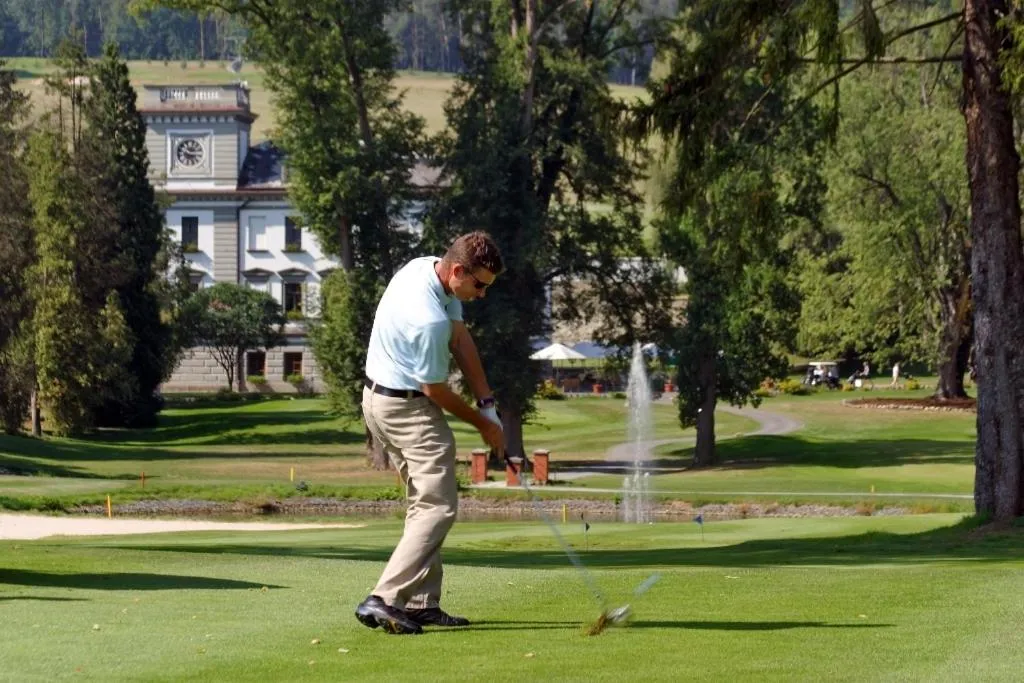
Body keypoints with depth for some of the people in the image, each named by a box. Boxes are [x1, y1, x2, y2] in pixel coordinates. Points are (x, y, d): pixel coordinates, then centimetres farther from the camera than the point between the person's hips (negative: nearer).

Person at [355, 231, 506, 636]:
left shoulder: (426, 267, -1)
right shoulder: (429, 320, -31)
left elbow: (461, 340, 4)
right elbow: (435, 389, -18)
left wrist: (487, 403, 0)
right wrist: (483, 424, -2)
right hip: (408, 409, -10)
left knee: (424, 503, 16)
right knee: (438, 507, -11)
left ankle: (422, 604, 15)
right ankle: (384, 600, -21)